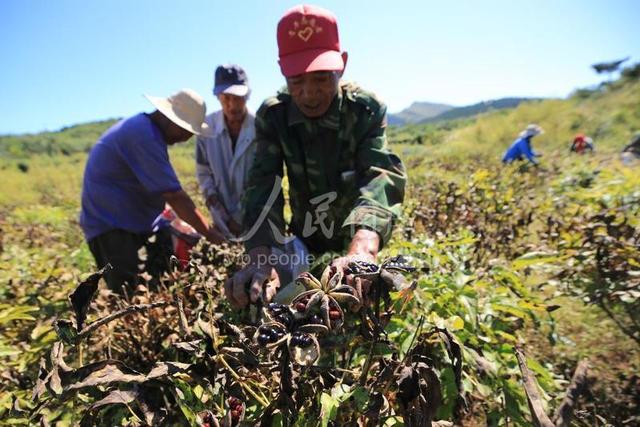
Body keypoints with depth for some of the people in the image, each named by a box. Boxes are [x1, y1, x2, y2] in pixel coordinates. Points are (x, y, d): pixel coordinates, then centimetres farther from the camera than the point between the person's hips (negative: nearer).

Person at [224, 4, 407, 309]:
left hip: (358, 237, -1)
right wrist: (259, 258, -49)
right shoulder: (272, 115, -17)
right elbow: (262, 185, -29)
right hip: (306, 238, 2)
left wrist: (362, 251, -59)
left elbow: (381, 176, -38)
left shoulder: (368, 109, -22)